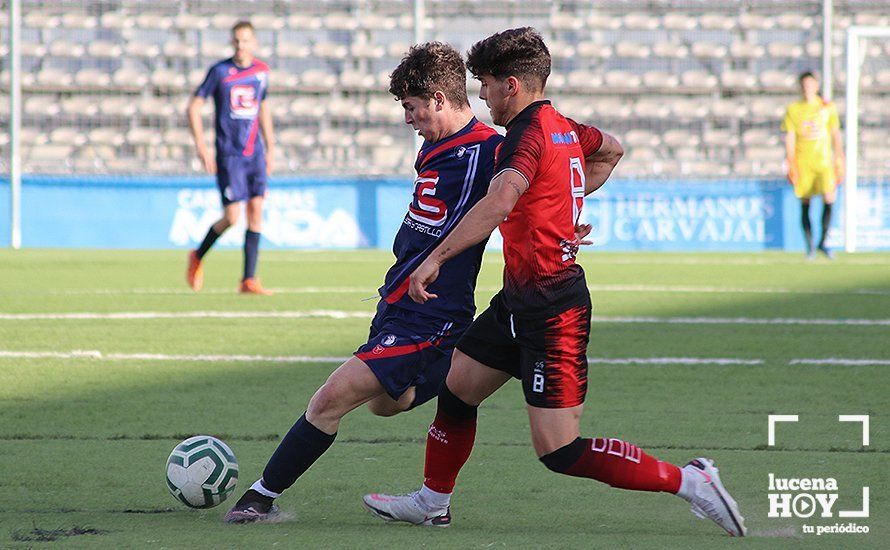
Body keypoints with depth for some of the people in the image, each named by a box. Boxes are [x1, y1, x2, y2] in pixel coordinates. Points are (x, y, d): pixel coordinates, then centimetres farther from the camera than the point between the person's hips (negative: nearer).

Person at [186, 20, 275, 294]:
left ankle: (249, 280, 0)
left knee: (256, 210, -4)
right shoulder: (220, 71, -5)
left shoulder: (262, 71, 8)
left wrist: (270, 146, 19)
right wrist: (201, 146, -10)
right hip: (228, 154, -4)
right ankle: (198, 257, 18)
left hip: (254, 153, 4)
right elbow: (194, 107, -3)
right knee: (232, 217, -9)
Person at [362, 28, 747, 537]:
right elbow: (611, 150, 33)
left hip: (551, 311, -10)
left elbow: (499, 201, -38)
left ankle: (688, 481, -7)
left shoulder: (528, 136, -19)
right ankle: (433, 501, 35)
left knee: (561, 452, -9)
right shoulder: (565, 128, 10)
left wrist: (436, 257, -36)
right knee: (457, 387, 20)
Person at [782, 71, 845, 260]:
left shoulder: (828, 108, 7)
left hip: (824, 161, 0)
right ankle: (810, 246, 11)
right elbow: (789, 139, 3)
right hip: (803, 163, 0)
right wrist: (791, 166, -4)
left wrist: (839, 162, 6)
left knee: (829, 199, -15)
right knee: (805, 204, 1)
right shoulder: (793, 110, 4)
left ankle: (822, 242, -1)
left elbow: (836, 135, 12)